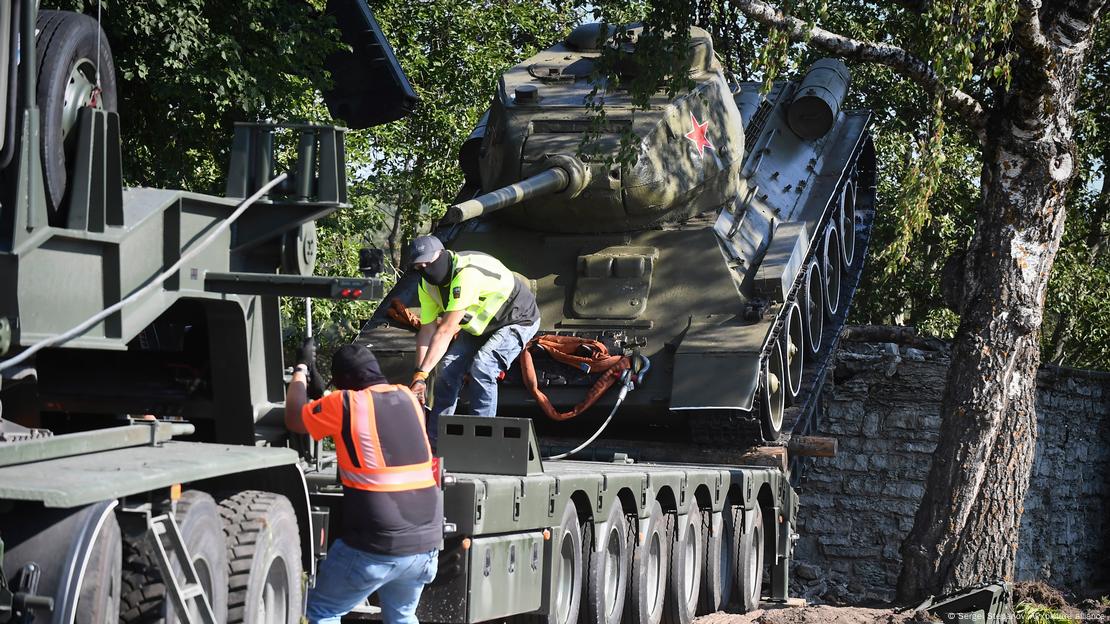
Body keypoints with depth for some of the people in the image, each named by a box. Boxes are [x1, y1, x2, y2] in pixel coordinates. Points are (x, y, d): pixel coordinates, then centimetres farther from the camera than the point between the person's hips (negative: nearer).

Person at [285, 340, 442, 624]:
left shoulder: (345, 404, -6)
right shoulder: (407, 398, 10)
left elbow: (294, 420, 12)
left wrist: (301, 369, 25)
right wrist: (317, 383, 40)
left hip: (376, 546, -5)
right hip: (426, 542, 6)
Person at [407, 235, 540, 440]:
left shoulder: (466, 273, -37)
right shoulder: (427, 285, -10)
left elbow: (446, 331, -38)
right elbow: (427, 330, -11)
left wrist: (422, 373, -38)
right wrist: (419, 374, -22)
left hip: (518, 321, -8)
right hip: (478, 326, 8)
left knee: (481, 368, -26)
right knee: (449, 368, -5)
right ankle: (435, 437, 4)